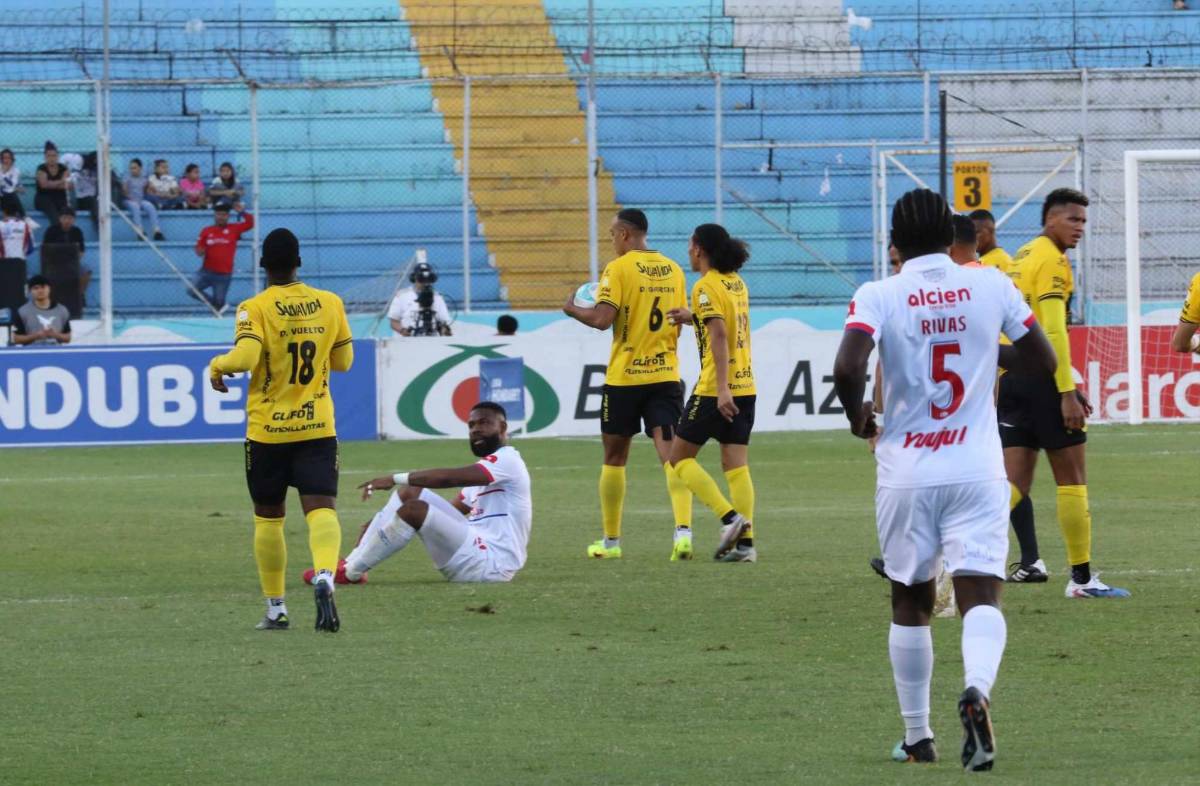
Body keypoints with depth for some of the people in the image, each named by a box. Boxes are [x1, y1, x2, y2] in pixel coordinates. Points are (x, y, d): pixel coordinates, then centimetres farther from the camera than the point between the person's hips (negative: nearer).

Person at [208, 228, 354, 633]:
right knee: (321, 508, -8)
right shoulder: (330, 304, 2)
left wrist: (217, 365, -3)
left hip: (267, 430, -1)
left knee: (268, 518, 12)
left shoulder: (255, 309, -10)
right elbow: (344, 360, 12)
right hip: (317, 428, 1)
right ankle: (325, 575, -37)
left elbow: (245, 357, -24)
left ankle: (276, 608, 17)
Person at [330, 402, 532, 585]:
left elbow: (447, 478, -22)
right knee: (409, 492, 6)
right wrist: (388, 521, 20)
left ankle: (350, 573, -15)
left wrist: (396, 479, -21)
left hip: (492, 563, -10)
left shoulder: (507, 460, -9)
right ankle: (350, 565, -2)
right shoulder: (485, 468, 24)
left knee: (414, 509, -24)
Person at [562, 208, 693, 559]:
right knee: (671, 454, -4)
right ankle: (683, 528, -25)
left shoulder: (618, 269, -10)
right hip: (666, 374, 4)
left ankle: (611, 540, 19)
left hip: (624, 376, -4)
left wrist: (573, 309, 0)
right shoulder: (672, 270, 9)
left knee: (614, 457, 11)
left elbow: (602, 319, -17)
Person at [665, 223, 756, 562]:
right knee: (736, 466, 6)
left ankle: (730, 517, -11)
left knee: (680, 458, 3)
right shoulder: (737, 283, 12)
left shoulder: (706, 286, -11)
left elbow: (719, 335, -20)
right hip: (745, 387, 8)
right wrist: (692, 318, 28)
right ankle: (745, 541, -2)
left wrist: (722, 389, -25)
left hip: (716, 389, -8)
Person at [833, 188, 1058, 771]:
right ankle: (977, 689, -36)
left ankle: (917, 737, 21)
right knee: (981, 594, -6)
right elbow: (1043, 361, 6)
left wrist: (857, 414, 0)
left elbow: (847, 368, -20)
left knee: (910, 602, 15)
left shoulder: (878, 296, -6)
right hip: (977, 471, 0)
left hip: (906, 475, 0)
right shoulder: (991, 286, 0)